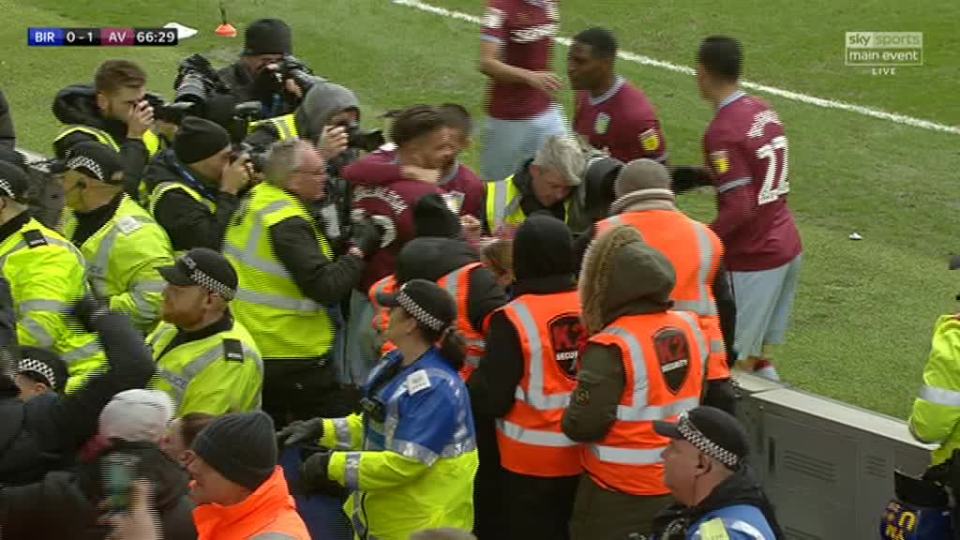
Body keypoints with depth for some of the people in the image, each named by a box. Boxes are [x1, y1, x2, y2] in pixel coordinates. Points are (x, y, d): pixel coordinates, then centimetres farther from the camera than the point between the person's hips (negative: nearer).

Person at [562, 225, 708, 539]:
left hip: (618, 494, -7)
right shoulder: (690, 328, -1)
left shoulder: (611, 347, -23)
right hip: (680, 484, 7)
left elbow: (584, 426, -24)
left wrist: (569, 420, -3)